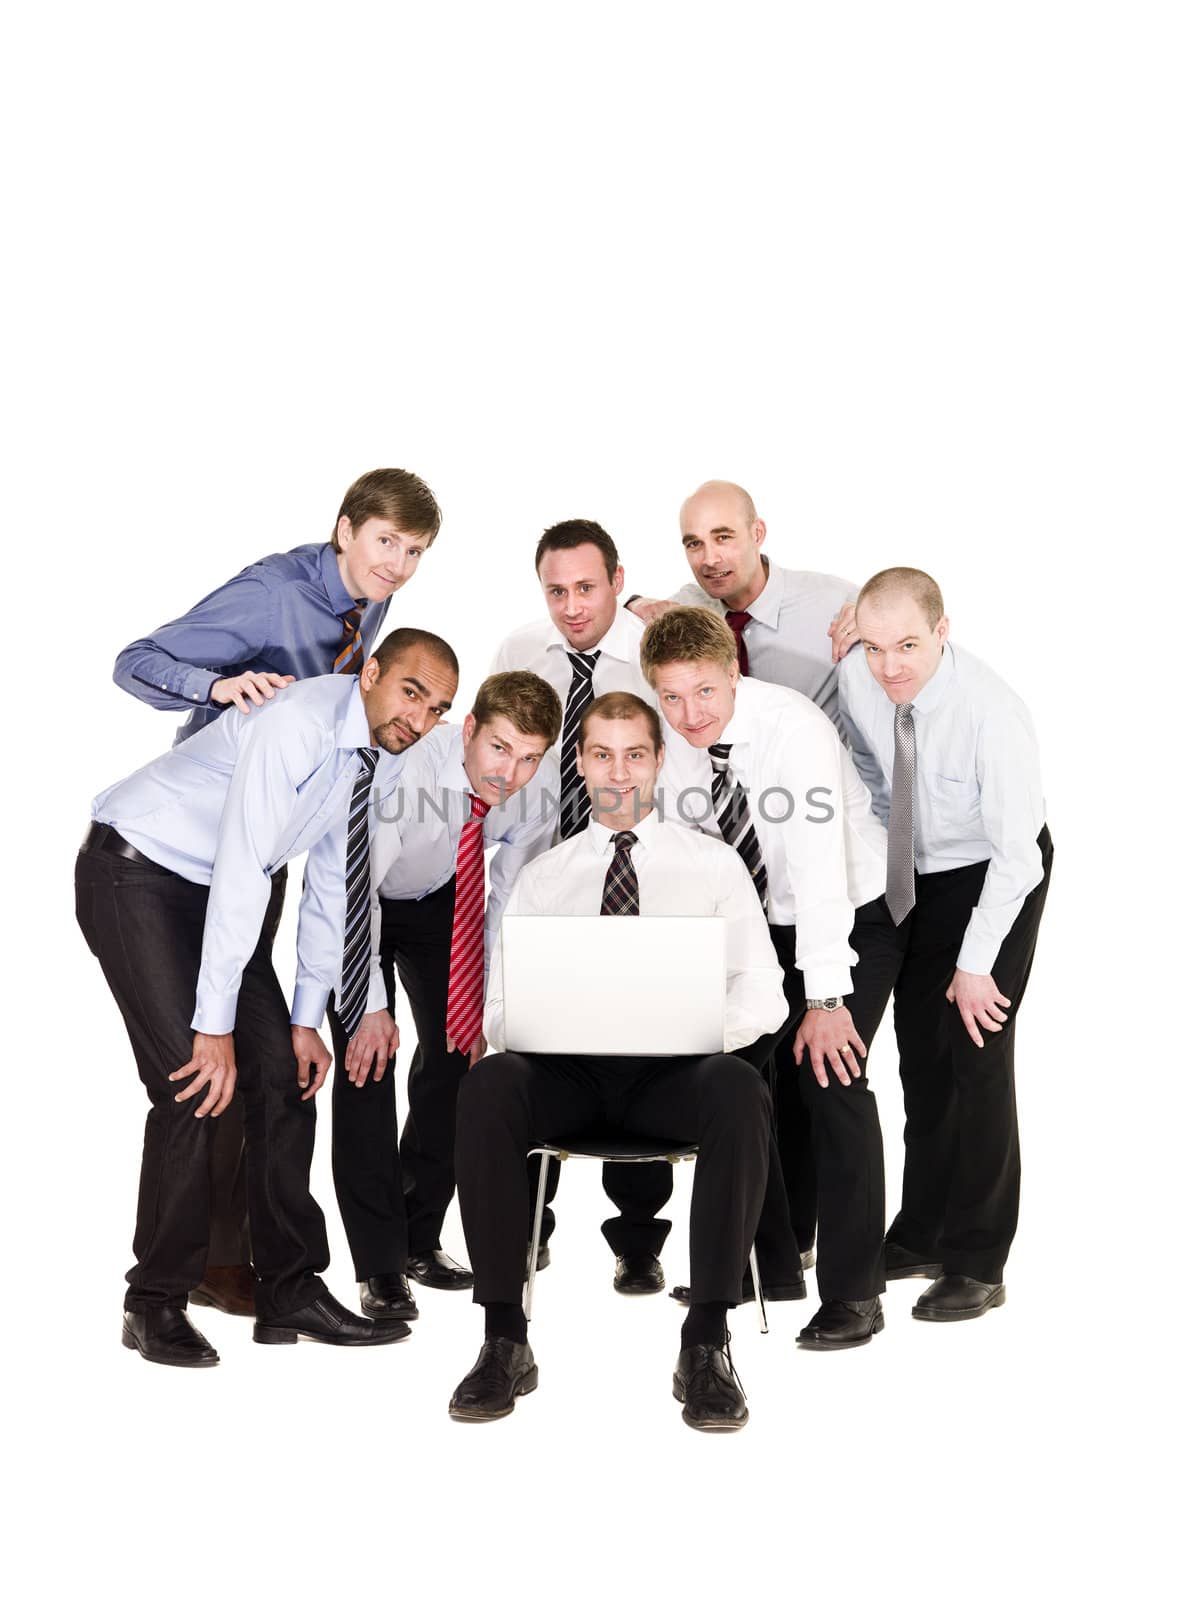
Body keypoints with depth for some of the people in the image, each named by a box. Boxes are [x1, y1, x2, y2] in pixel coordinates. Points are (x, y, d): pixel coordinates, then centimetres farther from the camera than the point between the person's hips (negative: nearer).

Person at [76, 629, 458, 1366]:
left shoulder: (384, 759, -1)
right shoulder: (299, 723, -28)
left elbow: (333, 885, 6)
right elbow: (242, 871, -30)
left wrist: (306, 1019, 4)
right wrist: (215, 1024, -30)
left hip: (219, 892, 8)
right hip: (137, 874, -8)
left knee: (283, 1073, 1)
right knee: (195, 1084, -17)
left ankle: (291, 1292, 9)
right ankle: (157, 1304, -2)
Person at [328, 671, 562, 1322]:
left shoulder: (538, 794, -22)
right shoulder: (404, 768, -38)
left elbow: (509, 905, -9)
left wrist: (487, 1003, -10)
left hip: (438, 901, 5)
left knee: (457, 1051, 1)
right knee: (367, 1061, -14)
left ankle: (420, 1238, 17)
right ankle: (379, 1266, -9)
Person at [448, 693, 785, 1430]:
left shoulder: (714, 862, 15)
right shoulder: (542, 875, 20)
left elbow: (763, 993, 6)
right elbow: (500, 1004, 13)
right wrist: (514, 1024, -13)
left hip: (675, 1070, -1)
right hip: (566, 1069, 1)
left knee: (741, 1093, -36)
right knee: (488, 1087, -33)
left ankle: (707, 1343, -29)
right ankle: (504, 1338, -25)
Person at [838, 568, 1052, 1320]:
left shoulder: (993, 714, -32)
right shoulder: (858, 679, -16)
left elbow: (1016, 854, -27)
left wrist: (975, 962, -24)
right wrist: (887, 856, 10)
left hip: (995, 872, -5)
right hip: (915, 873, 6)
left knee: (976, 1057, -9)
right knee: (920, 1055, 10)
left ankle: (978, 1264, 2)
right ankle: (922, 1234, 23)